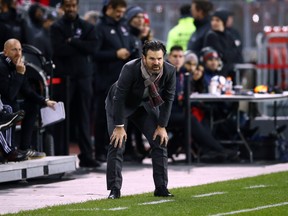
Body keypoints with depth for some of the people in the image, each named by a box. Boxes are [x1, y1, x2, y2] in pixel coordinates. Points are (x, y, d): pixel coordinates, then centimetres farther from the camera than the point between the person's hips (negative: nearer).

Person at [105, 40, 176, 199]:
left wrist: (162, 126, -11)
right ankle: (114, 190, -10)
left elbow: (168, 100, -12)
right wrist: (119, 126, -25)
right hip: (120, 104, -4)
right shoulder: (130, 69, -35)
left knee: (160, 141, -4)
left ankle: (161, 188, 2)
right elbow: (119, 98, -28)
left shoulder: (170, 71, -24)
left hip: (146, 105, 4)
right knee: (117, 144, -13)